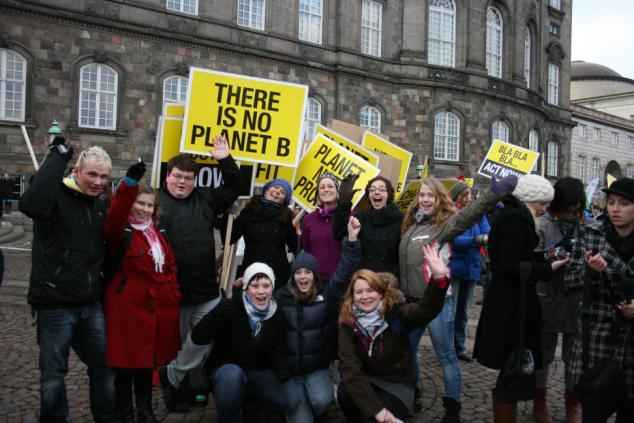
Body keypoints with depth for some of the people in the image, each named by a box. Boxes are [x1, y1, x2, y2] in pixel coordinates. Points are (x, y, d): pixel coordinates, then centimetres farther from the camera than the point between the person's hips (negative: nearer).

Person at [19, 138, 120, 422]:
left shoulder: (101, 203, 9)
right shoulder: (57, 196, -12)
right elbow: (30, 204, -36)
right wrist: (58, 155, -31)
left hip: (92, 304, 6)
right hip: (55, 305, -6)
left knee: (105, 365, 17)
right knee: (53, 373, 9)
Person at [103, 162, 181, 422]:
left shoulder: (158, 234, 13)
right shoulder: (120, 232, -7)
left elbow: (170, 266, 16)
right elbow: (114, 217, -31)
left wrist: (173, 297, 9)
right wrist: (130, 184, -43)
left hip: (157, 306, 6)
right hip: (127, 306, -6)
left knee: (147, 359, 18)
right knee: (125, 361, 5)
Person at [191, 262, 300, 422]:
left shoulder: (278, 315, -3)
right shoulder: (231, 308, -18)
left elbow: (278, 352, -1)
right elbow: (197, 338, -26)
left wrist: (284, 375, -22)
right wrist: (221, 311, -41)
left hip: (259, 373, 5)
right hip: (225, 370, -5)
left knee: (292, 401, -17)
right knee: (233, 374, -40)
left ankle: (246, 401, 12)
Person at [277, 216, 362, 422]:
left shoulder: (326, 293, -3)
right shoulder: (281, 297, -2)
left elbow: (344, 274, -16)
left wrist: (352, 239, -29)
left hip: (318, 369, 0)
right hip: (289, 371, 0)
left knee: (321, 400, -27)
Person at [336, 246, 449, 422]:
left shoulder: (397, 314, -15)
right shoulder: (347, 324, -11)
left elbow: (427, 309, -35)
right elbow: (350, 368, -20)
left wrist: (438, 278, -54)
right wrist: (376, 409, -30)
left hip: (398, 384, -2)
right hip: (367, 382, 2)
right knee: (344, 394, -28)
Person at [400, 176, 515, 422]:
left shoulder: (445, 224, -9)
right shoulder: (411, 224, 9)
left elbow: (468, 214, -28)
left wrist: (494, 194, -43)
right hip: (410, 300, 6)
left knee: (446, 355, 4)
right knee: (408, 350, 17)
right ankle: (412, 395, 37)